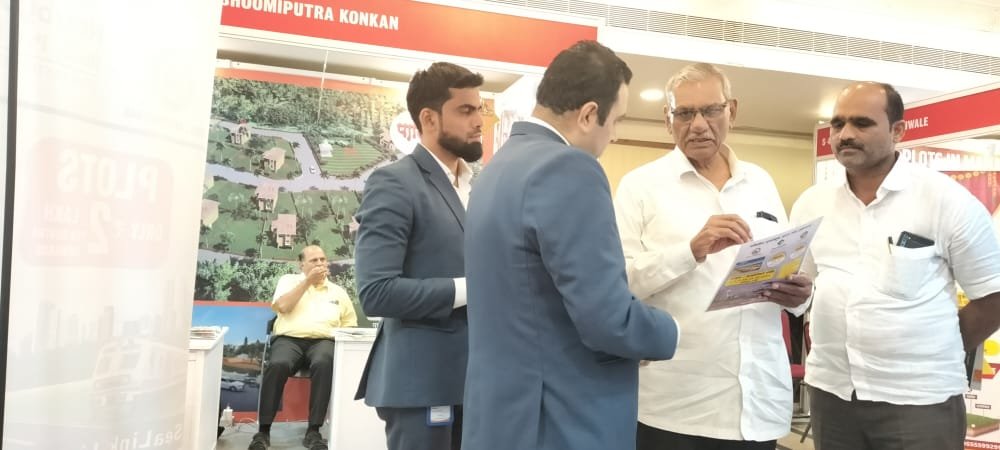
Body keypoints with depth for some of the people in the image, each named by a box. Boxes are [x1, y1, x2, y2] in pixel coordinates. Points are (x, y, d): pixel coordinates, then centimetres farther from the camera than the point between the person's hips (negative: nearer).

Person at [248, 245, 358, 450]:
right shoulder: (289, 280, 17)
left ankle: (313, 431, -31)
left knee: (324, 363, -36)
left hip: (323, 341, 1)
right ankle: (264, 430, -23)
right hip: (289, 339, -1)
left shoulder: (338, 291, 21)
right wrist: (308, 281, -3)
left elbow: (350, 325, 20)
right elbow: (282, 306, -3)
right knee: (277, 365, -35)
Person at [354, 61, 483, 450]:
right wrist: (469, 288, -18)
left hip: (476, 376, 7)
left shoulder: (479, 185, 12)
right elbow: (376, 293, -20)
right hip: (422, 380, -7)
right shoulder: (394, 183, -12)